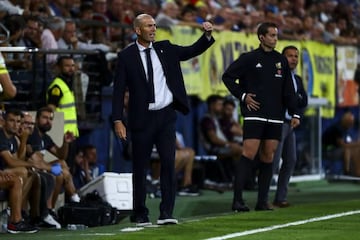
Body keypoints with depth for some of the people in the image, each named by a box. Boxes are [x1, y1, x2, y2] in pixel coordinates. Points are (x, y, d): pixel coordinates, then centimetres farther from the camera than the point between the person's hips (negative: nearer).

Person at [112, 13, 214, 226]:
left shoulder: (164, 49, 8)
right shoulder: (126, 56, -1)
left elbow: (192, 51, 9)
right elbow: (119, 90, -2)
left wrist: (207, 35, -10)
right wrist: (118, 120, -9)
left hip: (166, 115, 2)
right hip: (142, 118, -2)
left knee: (169, 162, -6)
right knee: (140, 167, 4)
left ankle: (166, 213, -5)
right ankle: (141, 215, 14)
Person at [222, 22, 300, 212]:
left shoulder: (281, 61, 14)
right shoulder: (249, 59, 0)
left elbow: (288, 90, 16)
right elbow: (227, 77, 4)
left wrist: (294, 113, 10)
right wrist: (243, 96, -4)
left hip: (275, 116, 5)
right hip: (254, 114, -5)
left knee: (268, 157, 3)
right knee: (249, 154, -12)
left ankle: (262, 201, 6)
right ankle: (237, 200, -12)